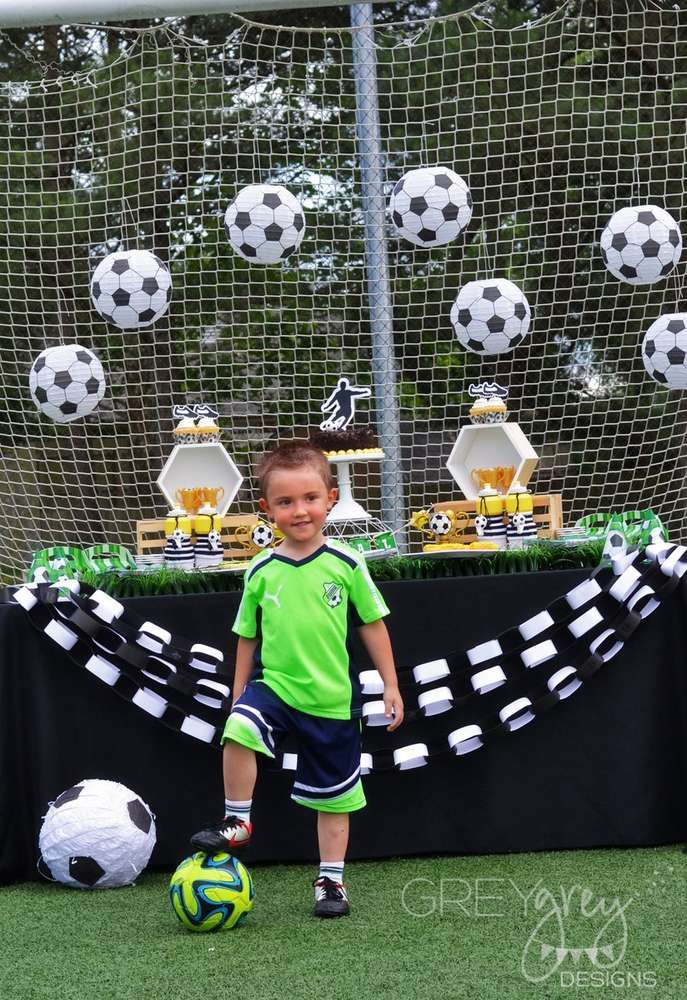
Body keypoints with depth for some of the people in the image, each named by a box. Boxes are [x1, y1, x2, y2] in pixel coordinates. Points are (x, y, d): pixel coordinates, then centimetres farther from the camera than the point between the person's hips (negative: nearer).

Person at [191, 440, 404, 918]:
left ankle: (331, 880, 26)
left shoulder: (345, 564, -6)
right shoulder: (262, 571, -2)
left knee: (334, 795, 10)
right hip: (273, 683, 0)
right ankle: (237, 822, -11)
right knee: (239, 731, -30)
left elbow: (373, 626, 1)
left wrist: (391, 685, 2)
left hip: (332, 698, 0)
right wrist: (238, 695, 11)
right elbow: (248, 638, 8)